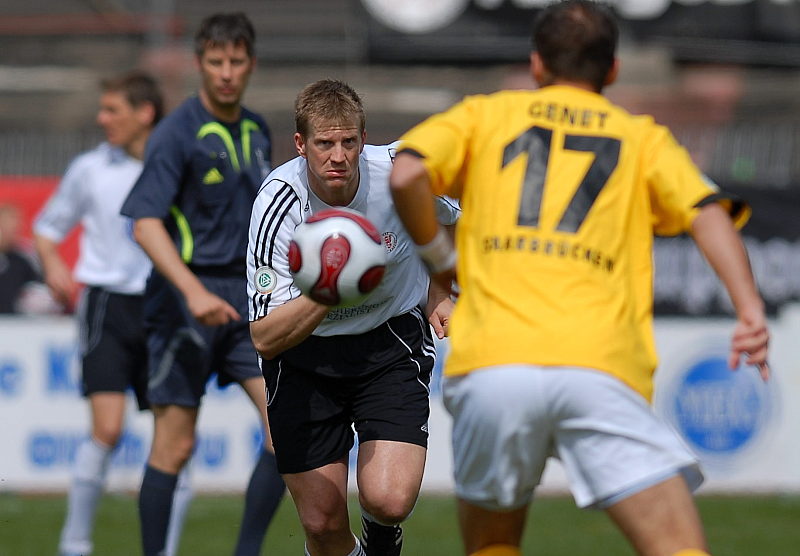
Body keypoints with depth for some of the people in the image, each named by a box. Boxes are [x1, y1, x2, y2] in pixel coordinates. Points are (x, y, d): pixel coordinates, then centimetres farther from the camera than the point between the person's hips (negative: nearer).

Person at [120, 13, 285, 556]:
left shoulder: (257, 132, 11)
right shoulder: (177, 133, -10)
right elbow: (146, 223, -19)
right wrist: (194, 291, -30)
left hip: (245, 299, 6)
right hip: (185, 300, -6)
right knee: (175, 446, -2)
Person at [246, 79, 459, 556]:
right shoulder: (278, 204, -23)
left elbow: (449, 222, 10)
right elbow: (265, 338, -27)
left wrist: (438, 294, 1)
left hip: (391, 340, 0)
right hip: (304, 353, 0)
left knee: (388, 500, -19)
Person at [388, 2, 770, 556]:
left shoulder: (484, 114, 20)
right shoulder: (643, 137, 21)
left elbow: (406, 175, 3)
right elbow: (707, 212, 3)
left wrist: (439, 255, 19)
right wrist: (751, 311, -8)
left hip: (492, 366, 1)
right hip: (601, 370, -1)